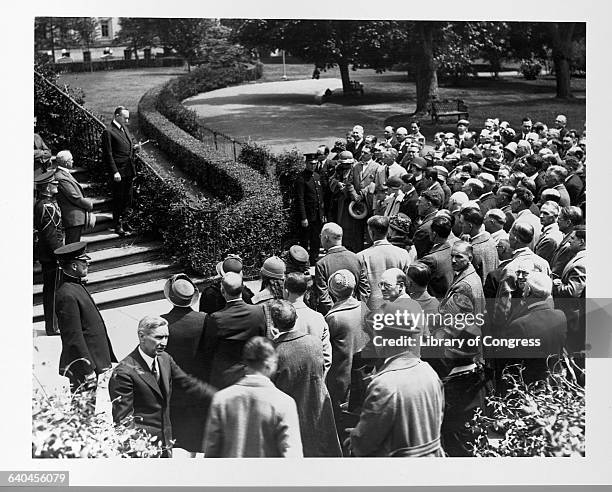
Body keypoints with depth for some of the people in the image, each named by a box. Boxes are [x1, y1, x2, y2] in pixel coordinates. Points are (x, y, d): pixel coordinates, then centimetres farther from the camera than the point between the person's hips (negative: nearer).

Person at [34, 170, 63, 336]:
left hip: (46, 253, 10)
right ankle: (53, 328, 7)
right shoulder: (47, 206, -22)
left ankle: (52, 323, 28)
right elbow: (51, 235, -23)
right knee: (52, 290, -2)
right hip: (51, 255, -10)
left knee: (50, 289, 17)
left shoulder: (41, 203, 10)